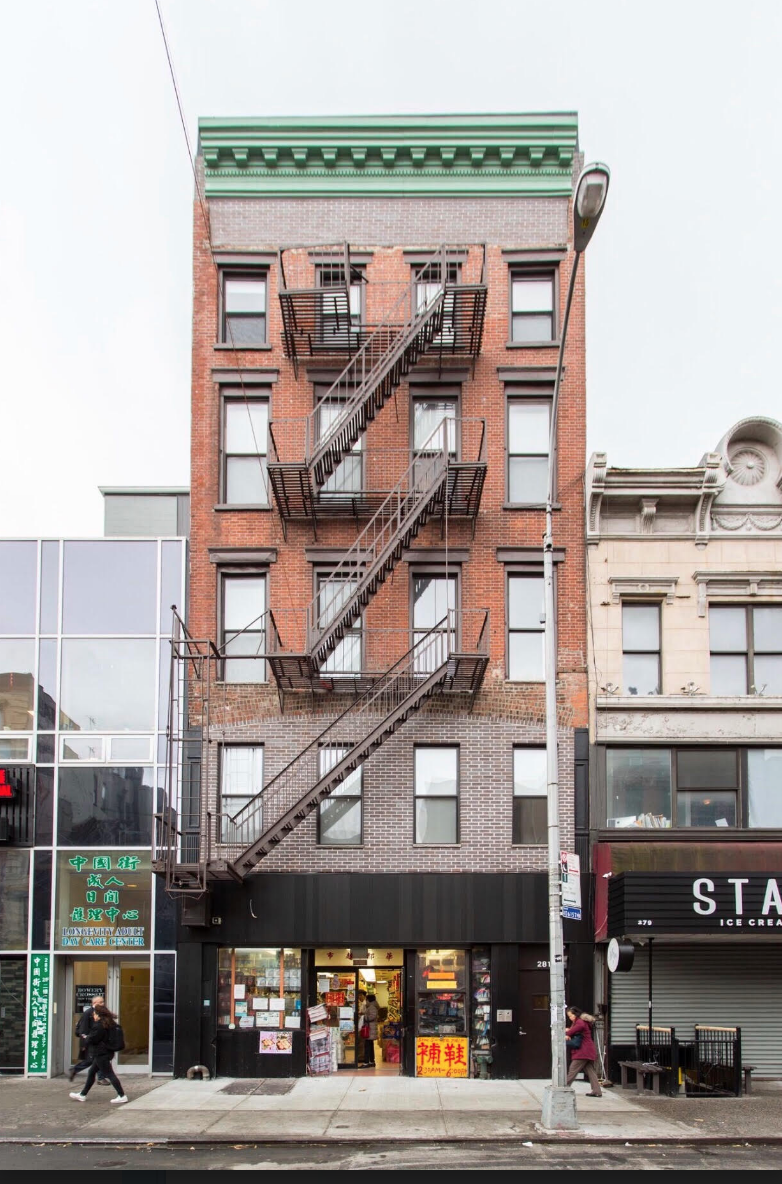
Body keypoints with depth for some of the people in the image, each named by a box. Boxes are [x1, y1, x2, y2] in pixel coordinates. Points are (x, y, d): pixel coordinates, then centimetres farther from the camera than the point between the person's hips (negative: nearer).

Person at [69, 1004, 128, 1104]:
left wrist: (86, 1037, 4)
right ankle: (82, 1095, 28)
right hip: (107, 1052, 10)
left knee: (109, 1074, -8)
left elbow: (92, 1039, -18)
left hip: (100, 1053, -10)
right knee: (91, 1072, 19)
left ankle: (122, 1096, -8)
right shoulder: (109, 1023, 9)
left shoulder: (98, 1026, -20)